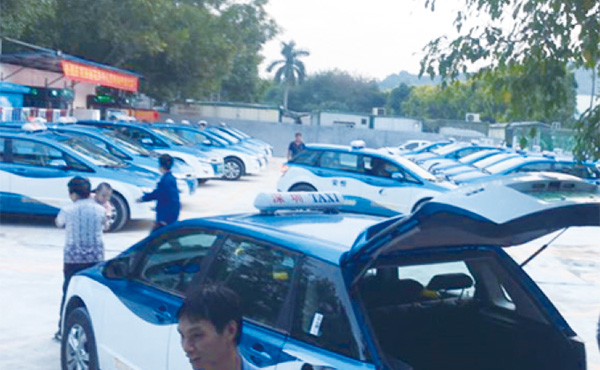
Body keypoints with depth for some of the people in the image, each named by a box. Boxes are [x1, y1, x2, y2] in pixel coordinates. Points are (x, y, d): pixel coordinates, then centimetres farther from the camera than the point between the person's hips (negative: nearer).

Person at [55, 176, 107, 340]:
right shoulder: (100, 210, -2)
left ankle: (63, 330, 15)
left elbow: (59, 223, 11)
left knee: (69, 294, 9)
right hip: (96, 257, 2)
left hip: (73, 258, -2)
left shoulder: (67, 210, -9)